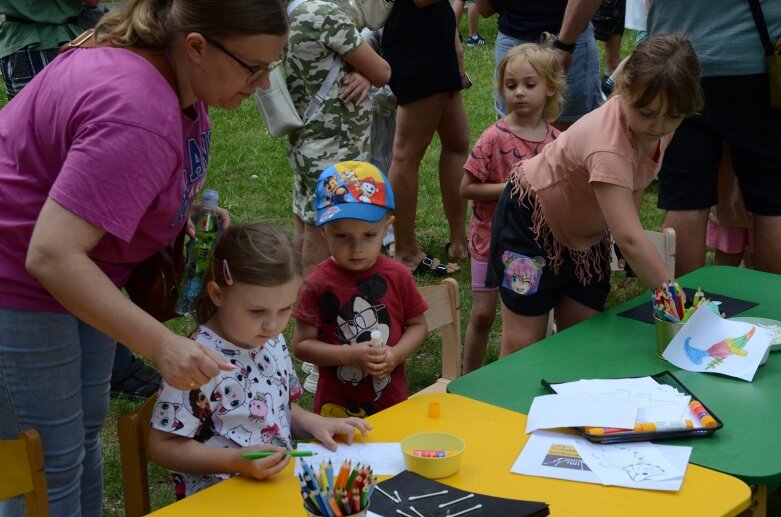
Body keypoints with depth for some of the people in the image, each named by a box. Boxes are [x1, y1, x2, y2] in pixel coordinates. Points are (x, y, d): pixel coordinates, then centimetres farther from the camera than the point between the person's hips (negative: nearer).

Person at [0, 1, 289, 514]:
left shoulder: (179, 78, -4)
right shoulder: (137, 117, -34)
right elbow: (50, 256, -37)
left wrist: (199, 204, 2)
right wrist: (163, 344, -38)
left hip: (77, 271, 10)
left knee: (86, 427, 19)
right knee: (53, 464, -2)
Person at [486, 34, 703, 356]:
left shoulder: (662, 124, -16)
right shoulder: (608, 145, -41)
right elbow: (629, 239, -46)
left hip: (588, 231, 8)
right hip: (531, 217, -7)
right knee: (523, 345, -7)